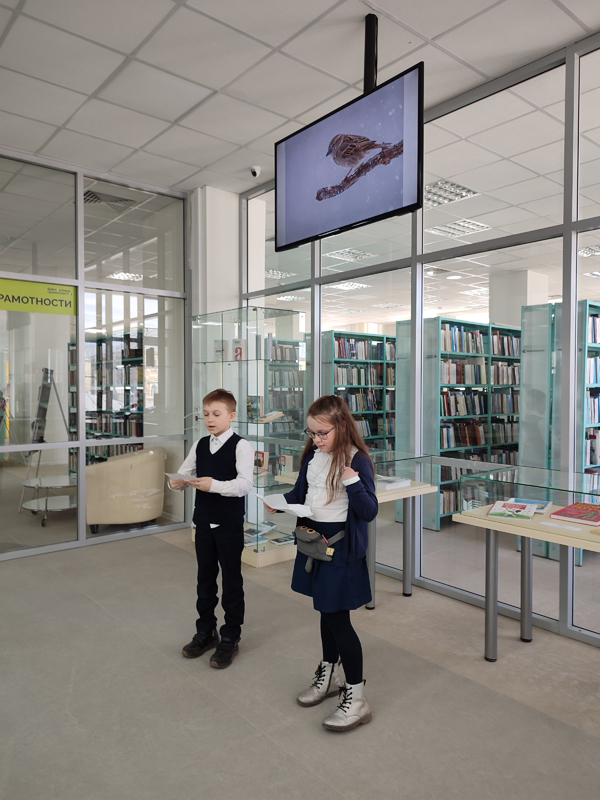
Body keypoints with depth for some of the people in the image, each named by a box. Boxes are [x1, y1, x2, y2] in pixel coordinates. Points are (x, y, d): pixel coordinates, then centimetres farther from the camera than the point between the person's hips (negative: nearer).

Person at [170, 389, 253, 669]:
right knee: (205, 577, 18)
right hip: (204, 519, 6)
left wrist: (214, 485, -36)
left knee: (231, 580, 7)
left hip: (230, 522, -6)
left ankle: (230, 638, 23)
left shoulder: (241, 446, -13)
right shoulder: (199, 445, 6)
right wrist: (178, 482, -15)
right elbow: (185, 472, 8)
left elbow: (244, 484, -23)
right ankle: (206, 632, 36)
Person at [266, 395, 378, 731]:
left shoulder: (357, 461, -17)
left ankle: (357, 697, 15)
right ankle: (330, 675, 41)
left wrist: (353, 483, -35)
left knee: (338, 617, -1)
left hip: (342, 548, -7)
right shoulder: (312, 456, 3)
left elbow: (369, 512, -19)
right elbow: (300, 493, 14)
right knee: (326, 611, 21)